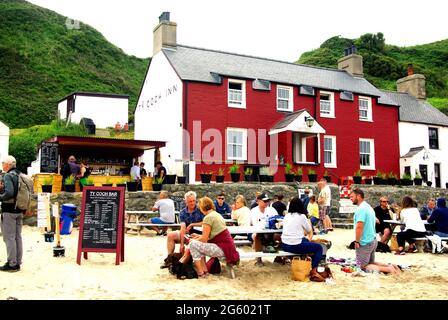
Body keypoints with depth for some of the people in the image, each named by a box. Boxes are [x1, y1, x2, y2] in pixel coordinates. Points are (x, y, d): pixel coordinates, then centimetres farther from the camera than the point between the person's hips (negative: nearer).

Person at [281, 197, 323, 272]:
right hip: (295, 246, -7)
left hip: (284, 246, 7)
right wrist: (309, 222, 26)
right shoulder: (301, 216, -7)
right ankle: (314, 270, 2)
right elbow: (309, 231, 7)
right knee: (319, 247, 8)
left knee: (305, 241, 31)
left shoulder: (286, 216, 11)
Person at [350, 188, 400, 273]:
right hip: (373, 240, 10)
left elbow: (359, 226, -27)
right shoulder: (368, 207, 14)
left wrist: (357, 241, -18)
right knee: (371, 262, 21)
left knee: (363, 266, -3)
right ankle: (390, 266, 3)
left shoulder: (360, 209, -18)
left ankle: (387, 269, -18)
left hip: (364, 243, -10)